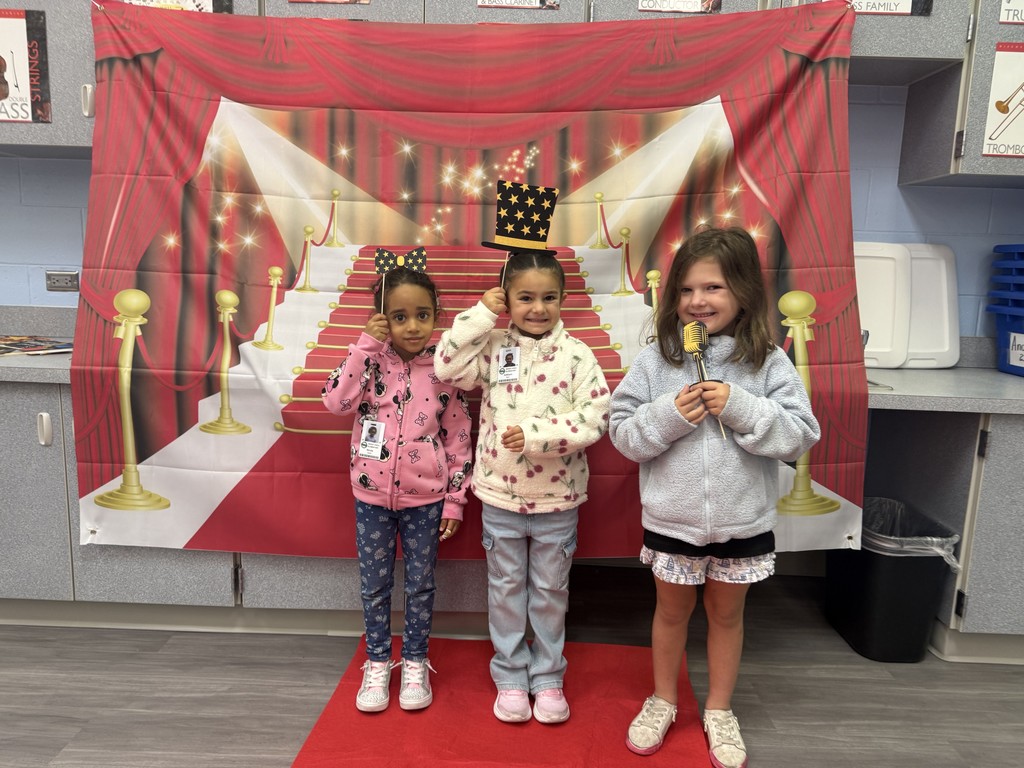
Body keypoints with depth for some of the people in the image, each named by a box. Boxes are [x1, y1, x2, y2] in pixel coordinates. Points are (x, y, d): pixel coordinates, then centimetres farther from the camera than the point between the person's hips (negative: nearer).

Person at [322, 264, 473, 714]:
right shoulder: (370, 361, -5)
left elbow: (458, 439, -2)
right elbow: (336, 400, -21)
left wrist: (454, 500, -2)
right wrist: (365, 345, -22)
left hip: (425, 499, -1)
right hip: (372, 496, 1)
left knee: (420, 585, 13)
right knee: (374, 586, 14)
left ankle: (415, 664, 33)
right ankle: (377, 663, 33)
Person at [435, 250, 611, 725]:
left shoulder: (576, 354, -8)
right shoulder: (493, 347, -3)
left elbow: (596, 416, -14)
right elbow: (447, 367, -15)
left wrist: (535, 434, -23)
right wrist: (481, 315, -15)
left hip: (557, 497, -1)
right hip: (500, 495, 1)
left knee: (550, 590, 15)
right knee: (506, 588, 15)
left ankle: (547, 678, 33)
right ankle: (510, 678, 32)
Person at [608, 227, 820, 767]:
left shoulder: (768, 362, -10)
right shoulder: (655, 360, -9)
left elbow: (801, 435, -13)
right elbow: (623, 433, -8)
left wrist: (740, 408, -25)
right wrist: (668, 414, -24)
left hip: (743, 523, 0)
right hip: (671, 519, 0)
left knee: (726, 613, 19)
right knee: (671, 610, 20)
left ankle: (719, 711, 41)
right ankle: (662, 701, 43)